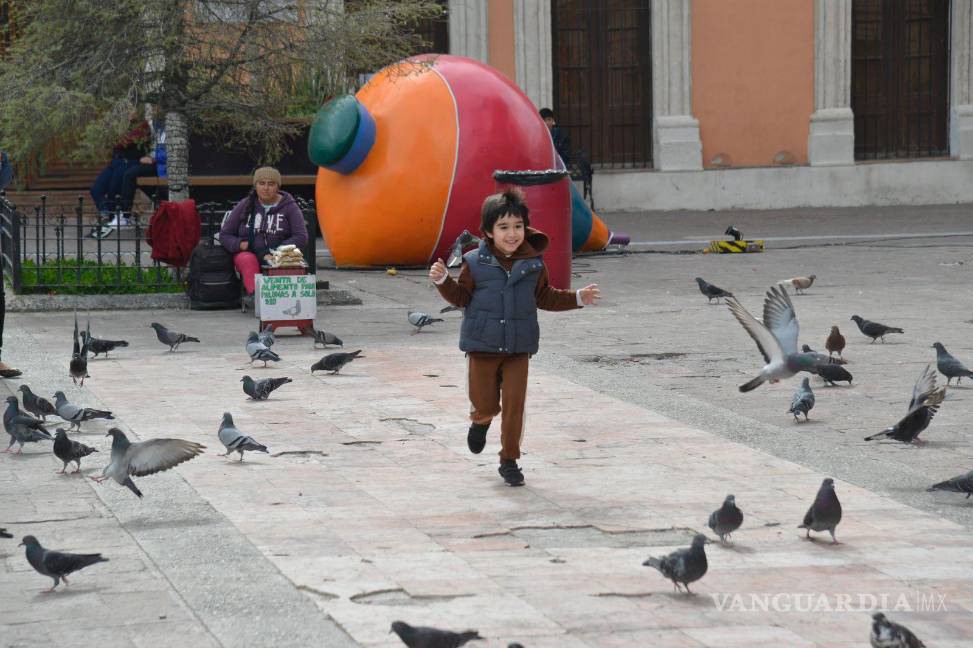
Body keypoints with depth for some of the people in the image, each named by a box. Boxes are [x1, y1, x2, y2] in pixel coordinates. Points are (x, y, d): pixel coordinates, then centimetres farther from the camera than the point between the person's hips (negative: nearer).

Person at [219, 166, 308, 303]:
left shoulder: (289, 207, 7)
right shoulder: (245, 206, 12)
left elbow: (301, 238, -2)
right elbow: (224, 235, 12)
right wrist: (240, 244, -10)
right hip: (248, 254, 1)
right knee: (248, 260, -36)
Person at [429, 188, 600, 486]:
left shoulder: (533, 264, 1)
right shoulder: (475, 263, -6)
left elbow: (545, 297, 14)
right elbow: (461, 296, 2)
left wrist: (577, 298, 7)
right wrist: (443, 281, -16)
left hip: (518, 348, 1)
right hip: (482, 346, -1)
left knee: (514, 404, -2)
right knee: (485, 404, 4)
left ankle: (509, 460, 11)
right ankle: (480, 421, 42)